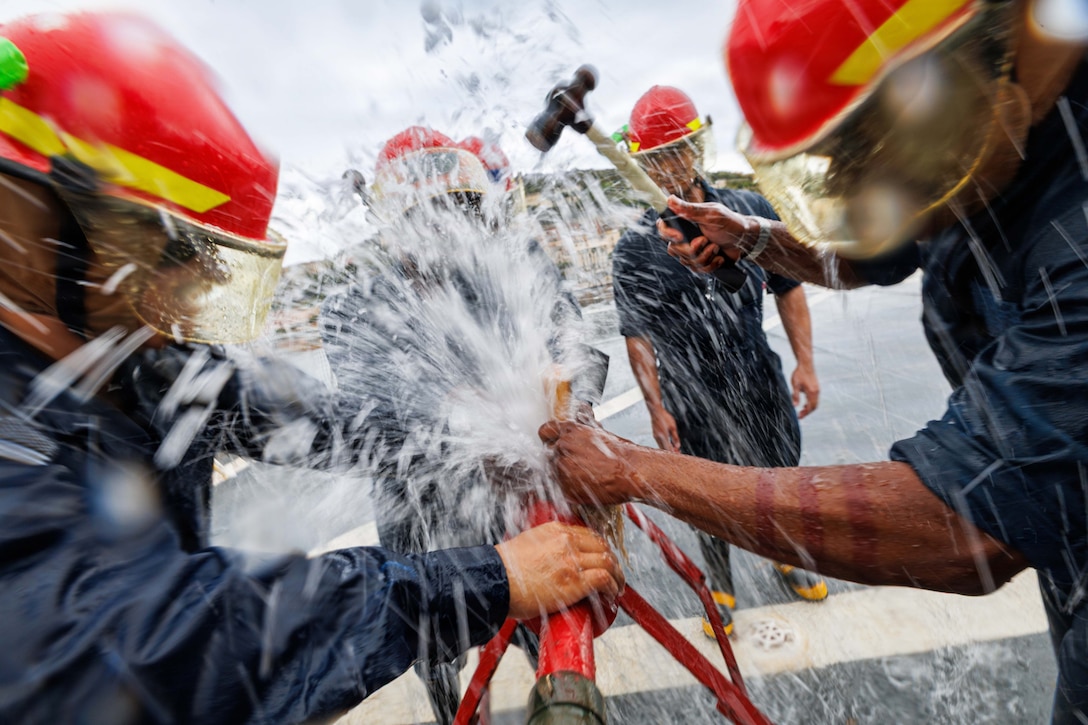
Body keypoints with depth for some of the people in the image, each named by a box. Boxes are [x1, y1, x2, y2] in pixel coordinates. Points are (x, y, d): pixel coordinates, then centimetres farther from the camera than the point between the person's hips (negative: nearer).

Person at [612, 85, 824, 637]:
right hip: (693, 400, -3)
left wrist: (804, 361, 0)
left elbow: (788, 287, 7)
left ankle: (788, 557, 56)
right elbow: (637, 335, -9)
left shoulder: (751, 210, -1)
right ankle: (720, 587, 44)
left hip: (762, 381, 4)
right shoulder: (634, 249, -10)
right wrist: (657, 408, -13)